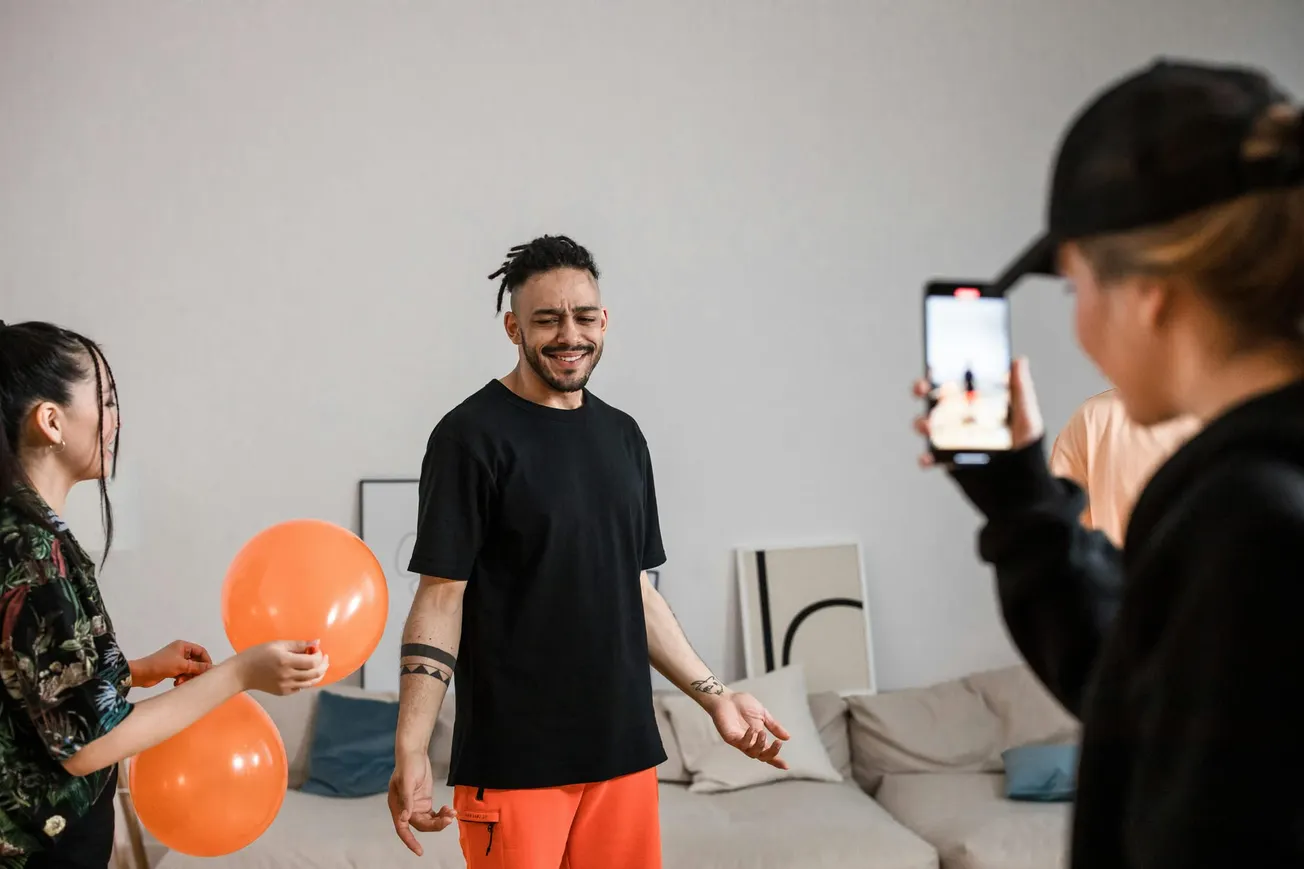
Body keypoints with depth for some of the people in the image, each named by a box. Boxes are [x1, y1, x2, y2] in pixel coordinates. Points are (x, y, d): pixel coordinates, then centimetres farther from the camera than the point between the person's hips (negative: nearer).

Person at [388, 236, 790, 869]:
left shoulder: (622, 436, 11)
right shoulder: (471, 436, -7)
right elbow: (441, 599, -10)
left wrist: (714, 695, 14)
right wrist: (410, 751, -18)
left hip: (623, 749, 5)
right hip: (513, 760, -5)